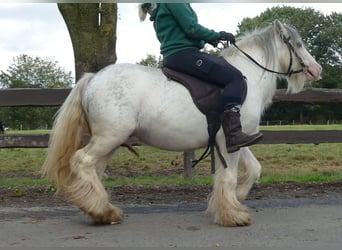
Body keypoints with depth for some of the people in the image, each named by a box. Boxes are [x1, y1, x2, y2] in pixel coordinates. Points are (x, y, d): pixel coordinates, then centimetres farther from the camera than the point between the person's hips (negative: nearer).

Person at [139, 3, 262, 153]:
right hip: (184, 54, -11)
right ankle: (233, 134, -26)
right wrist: (218, 35, 0)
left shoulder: (160, 11, 25)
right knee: (234, 77, -14)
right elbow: (191, 28, -13)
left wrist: (206, 40, 19)